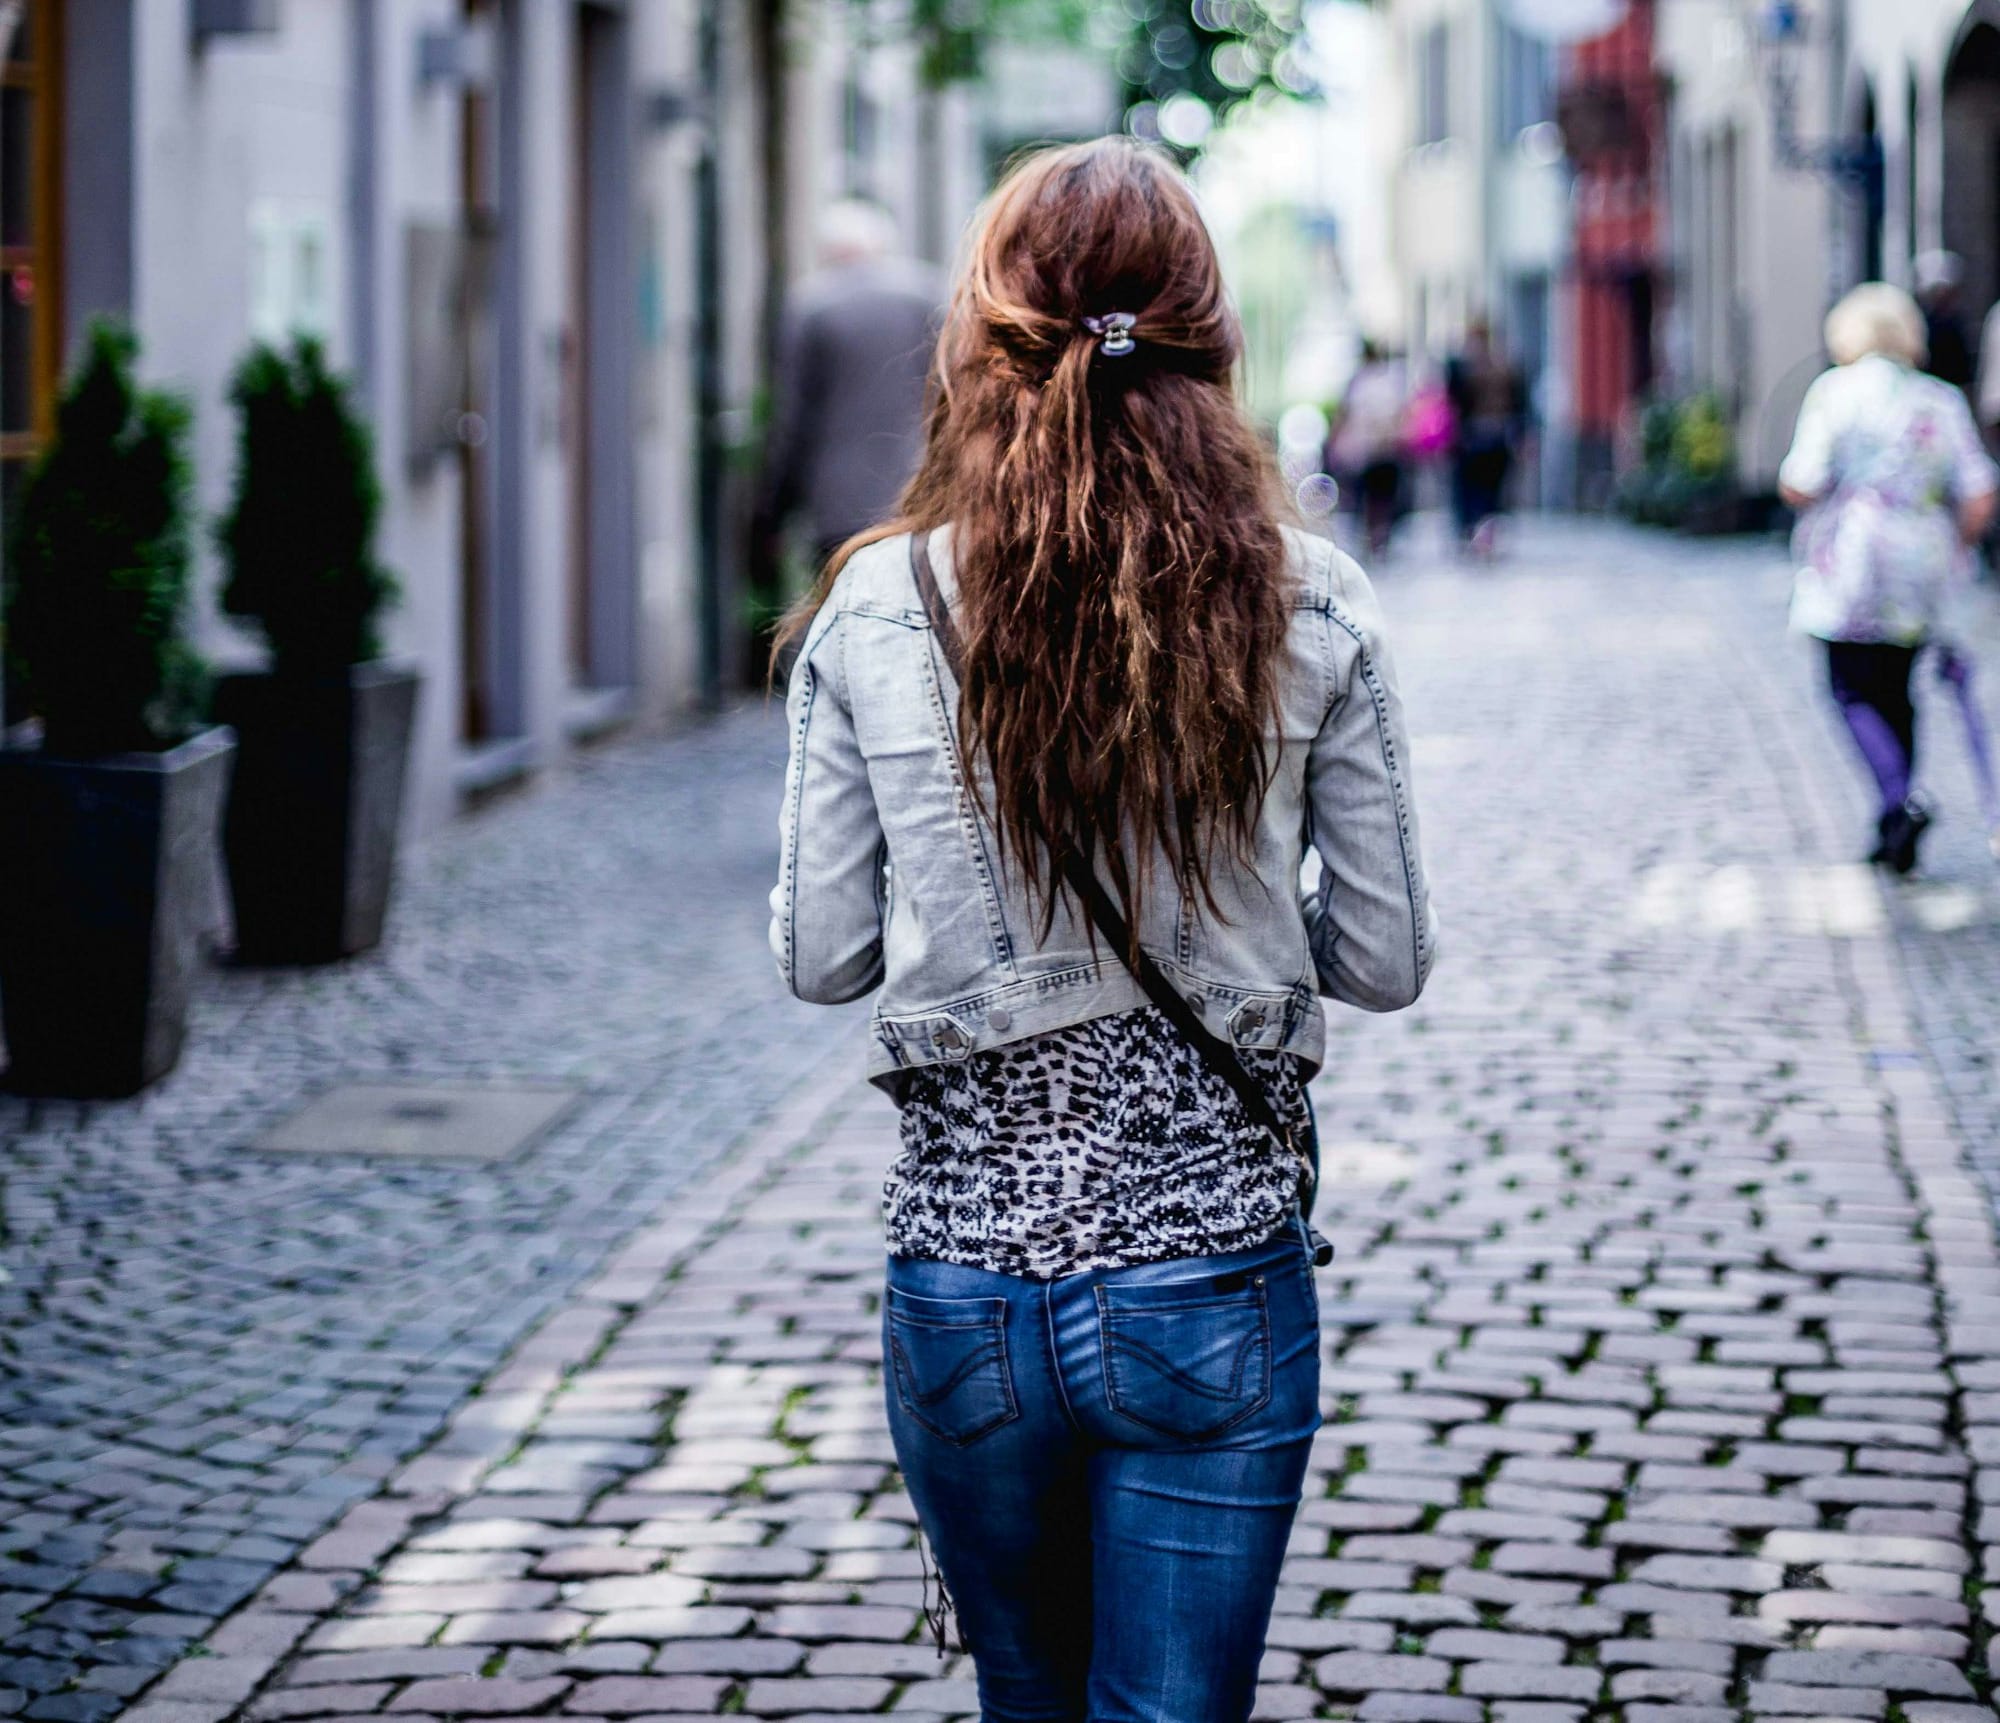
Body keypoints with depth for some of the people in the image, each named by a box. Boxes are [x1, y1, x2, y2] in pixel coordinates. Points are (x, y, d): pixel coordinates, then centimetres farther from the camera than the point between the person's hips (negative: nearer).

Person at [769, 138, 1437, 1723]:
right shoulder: (1307, 611, -7)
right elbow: (1388, 959, -1)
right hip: (1212, 1289, -1)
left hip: (959, 1281, 2)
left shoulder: (875, 610, -6)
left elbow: (818, 958, 0)